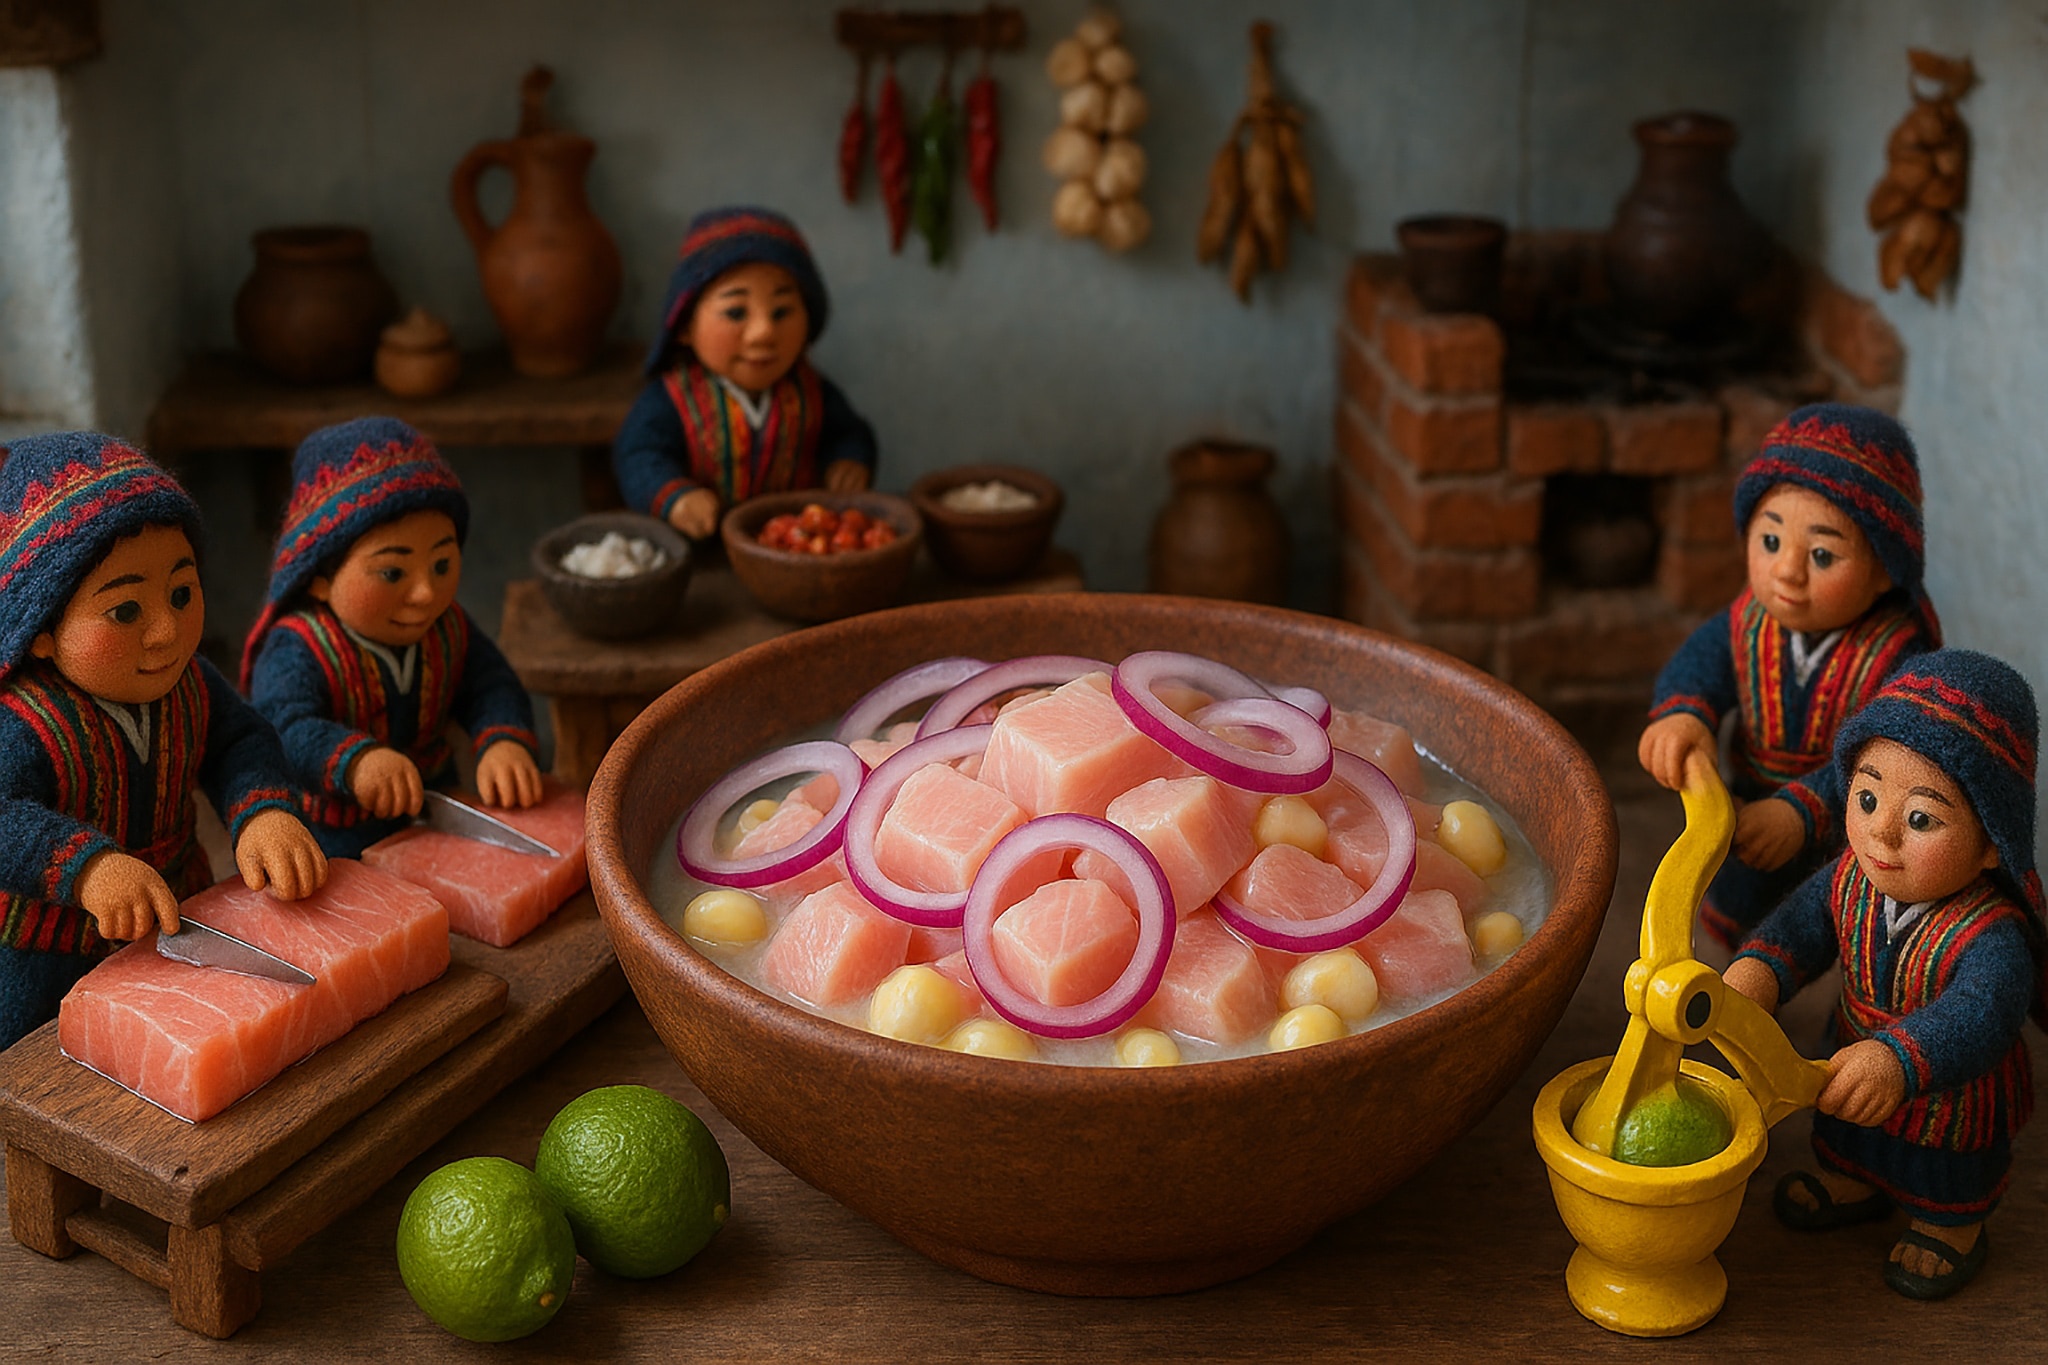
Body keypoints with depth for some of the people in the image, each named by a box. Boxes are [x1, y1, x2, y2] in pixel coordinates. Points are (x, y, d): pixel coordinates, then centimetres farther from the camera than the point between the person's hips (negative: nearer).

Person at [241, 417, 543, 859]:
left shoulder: (447, 629, 4)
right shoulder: (296, 652, -18)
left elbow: (493, 688, 0)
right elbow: (284, 730, -33)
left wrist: (504, 744, -23)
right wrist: (357, 761, -52)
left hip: (435, 820, 7)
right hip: (333, 846, -7)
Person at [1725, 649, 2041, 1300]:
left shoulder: (1992, 935, -43)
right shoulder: (1852, 878, -22)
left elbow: (1978, 1019, -57)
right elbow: (1802, 923, -6)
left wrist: (1897, 1060, -73)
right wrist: (1758, 971, -26)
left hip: (1953, 1093, -5)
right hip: (1856, 1059, 5)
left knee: (1952, 1179, 25)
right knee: (1845, 1130, 33)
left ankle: (1952, 1224, 55)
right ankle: (1852, 1179, 63)